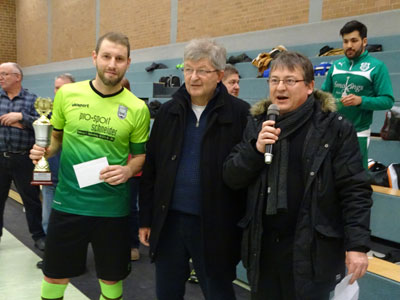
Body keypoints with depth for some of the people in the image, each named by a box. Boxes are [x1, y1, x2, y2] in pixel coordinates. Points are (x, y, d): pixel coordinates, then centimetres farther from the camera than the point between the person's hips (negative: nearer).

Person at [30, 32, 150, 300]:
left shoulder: (137, 108, -5)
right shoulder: (67, 94, -2)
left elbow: (140, 155, 6)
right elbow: (56, 138, 12)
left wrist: (128, 170, -15)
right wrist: (44, 151, -9)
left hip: (112, 207, 0)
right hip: (68, 202, 1)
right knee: (55, 277, 14)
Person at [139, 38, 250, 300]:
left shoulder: (240, 114, -8)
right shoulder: (169, 111, 5)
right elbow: (150, 168, 8)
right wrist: (146, 219, 8)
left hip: (215, 225, -4)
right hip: (169, 219, 4)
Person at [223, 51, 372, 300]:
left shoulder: (335, 128, -8)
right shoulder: (257, 124, 5)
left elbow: (355, 190, -8)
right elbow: (231, 179, 2)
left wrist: (357, 244, -14)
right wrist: (256, 150, -15)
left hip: (313, 248, -4)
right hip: (262, 245, 5)